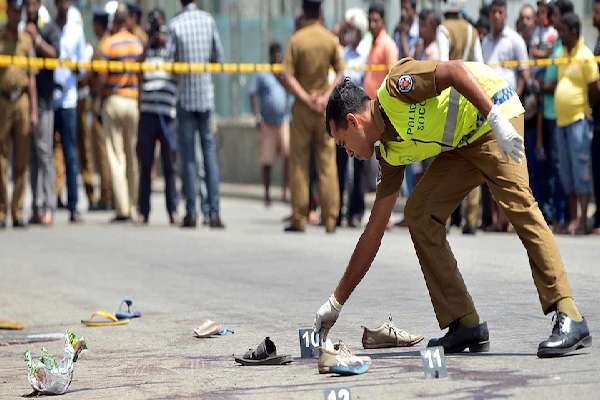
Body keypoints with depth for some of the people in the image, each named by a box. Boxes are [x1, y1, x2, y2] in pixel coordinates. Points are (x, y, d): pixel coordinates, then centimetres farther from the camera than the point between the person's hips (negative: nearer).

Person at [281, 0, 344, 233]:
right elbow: (341, 73, -5)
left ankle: (299, 219, 2)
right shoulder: (331, 40, -1)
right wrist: (325, 98, -8)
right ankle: (330, 219, 1)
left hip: (302, 108, -2)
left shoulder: (296, 40, -7)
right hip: (325, 109, 2)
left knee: (299, 164, 4)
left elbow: (288, 77, -12)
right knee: (327, 164, 4)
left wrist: (307, 99, -10)